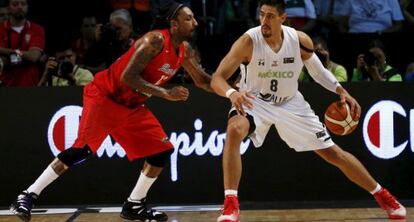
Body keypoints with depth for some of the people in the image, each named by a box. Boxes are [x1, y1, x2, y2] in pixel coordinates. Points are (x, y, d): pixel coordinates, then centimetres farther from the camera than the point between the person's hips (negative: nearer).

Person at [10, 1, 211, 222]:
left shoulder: (184, 50, 4)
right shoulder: (155, 40, -22)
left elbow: (203, 80, 20)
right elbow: (128, 77, -30)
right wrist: (166, 93, -30)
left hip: (132, 106, 9)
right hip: (105, 96, -9)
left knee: (162, 150, 3)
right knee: (83, 148, -20)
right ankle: (28, 196, -17)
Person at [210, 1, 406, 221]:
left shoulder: (300, 40, -16)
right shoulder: (249, 42, -25)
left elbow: (318, 71, 5)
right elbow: (217, 78, -31)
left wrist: (342, 91, -9)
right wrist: (231, 93, -52)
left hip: (291, 104, 3)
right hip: (255, 102, -3)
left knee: (333, 153, 6)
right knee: (234, 130, -36)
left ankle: (382, 195, 25)